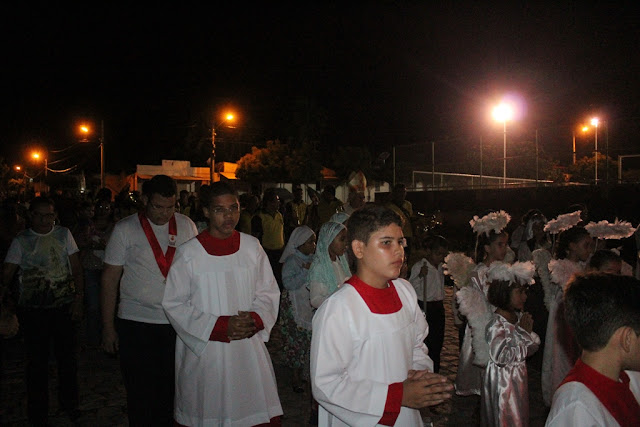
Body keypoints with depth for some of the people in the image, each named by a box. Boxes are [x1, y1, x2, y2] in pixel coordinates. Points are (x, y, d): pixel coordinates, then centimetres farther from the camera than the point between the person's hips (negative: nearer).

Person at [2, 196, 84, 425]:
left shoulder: (63, 234, 3)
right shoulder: (21, 241, 0)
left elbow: (76, 269, 4)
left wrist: (78, 299, -2)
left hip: (63, 306, 1)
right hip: (32, 309, -1)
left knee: (67, 357, 8)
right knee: (36, 361, 8)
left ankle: (69, 405, 30)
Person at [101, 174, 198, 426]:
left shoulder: (187, 226, 4)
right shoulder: (125, 229, -1)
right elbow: (110, 279, 2)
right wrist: (108, 328, 0)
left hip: (177, 322, 2)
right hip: (136, 323, -1)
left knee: (172, 391, 8)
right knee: (139, 394, 7)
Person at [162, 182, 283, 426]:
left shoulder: (252, 247, 2)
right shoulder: (189, 254, -6)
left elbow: (268, 293, 8)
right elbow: (174, 304, -5)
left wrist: (256, 319, -12)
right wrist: (220, 326, -13)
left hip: (249, 349, 2)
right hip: (203, 350, -2)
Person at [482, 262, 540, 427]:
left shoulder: (519, 317, 0)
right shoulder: (497, 324, -23)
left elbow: (533, 347, 7)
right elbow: (501, 357, -28)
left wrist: (529, 332, -15)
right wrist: (524, 333, -20)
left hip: (518, 378, 8)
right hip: (503, 380, -8)